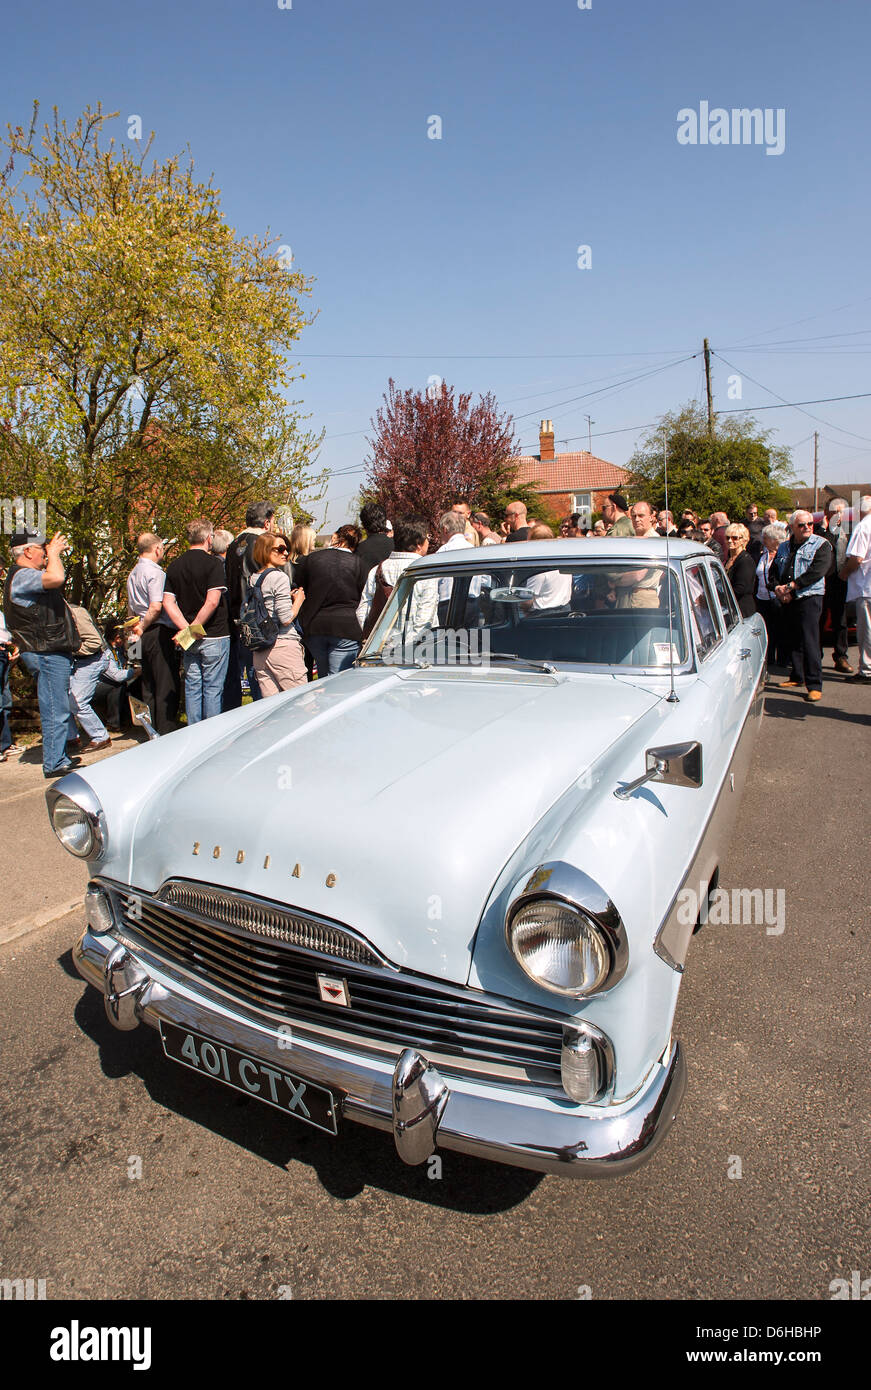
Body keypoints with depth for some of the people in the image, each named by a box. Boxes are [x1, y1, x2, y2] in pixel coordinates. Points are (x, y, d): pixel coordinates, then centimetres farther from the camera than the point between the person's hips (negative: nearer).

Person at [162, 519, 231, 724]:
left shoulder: (175, 566, 9)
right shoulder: (212, 563, -9)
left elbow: (168, 603, 2)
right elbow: (212, 601, -19)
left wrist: (186, 629, -6)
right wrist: (194, 628, -12)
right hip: (214, 637, -5)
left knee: (192, 688, 11)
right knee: (213, 688, 1)